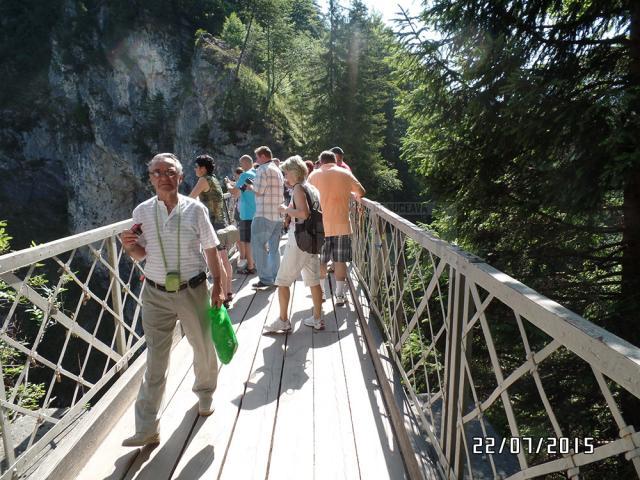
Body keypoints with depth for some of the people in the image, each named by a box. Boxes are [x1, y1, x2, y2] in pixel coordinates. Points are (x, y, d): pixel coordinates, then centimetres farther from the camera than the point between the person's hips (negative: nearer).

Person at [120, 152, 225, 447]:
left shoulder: (195, 209, -5)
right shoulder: (142, 212, -1)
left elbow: (211, 250, 1)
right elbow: (141, 255, 8)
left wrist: (218, 286, -1)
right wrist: (129, 247, -14)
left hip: (193, 290, 0)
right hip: (156, 295, 1)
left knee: (204, 349, 15)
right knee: (155, 360, 5)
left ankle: (204, 394, 45)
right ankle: (147, 429, 16)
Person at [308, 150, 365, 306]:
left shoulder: (314, 175, 2)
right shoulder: (345, 173, 3)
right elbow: (361, 192, 10)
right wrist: (352, 195, 31)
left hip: (321, 225, 0)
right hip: (341, 224, 0)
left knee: (320, 261, 11)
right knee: (340, 261, 5)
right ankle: (339, 295, 7)